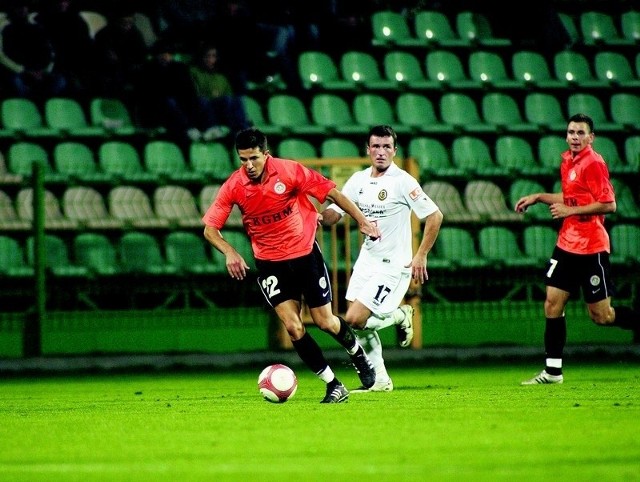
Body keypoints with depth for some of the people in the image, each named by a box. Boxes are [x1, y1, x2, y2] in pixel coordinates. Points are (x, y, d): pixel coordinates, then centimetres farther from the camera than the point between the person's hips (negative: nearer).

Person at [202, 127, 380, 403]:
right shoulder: (233, 187, -11)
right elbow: (210, 228, -7)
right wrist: (229, 252, -24)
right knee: (292, 326, -12)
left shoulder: (290, 172, -16)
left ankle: (358, 354, 38)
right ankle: (333, 386, 1)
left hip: (305, 253, -1)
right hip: (270, 263, 1)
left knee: (324, 321, 5)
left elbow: (331, 193, -7)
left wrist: (362, 221, -7)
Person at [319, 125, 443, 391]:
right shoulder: (359, 180, 5)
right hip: (366, 259, 7)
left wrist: (421, 256, -15)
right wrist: (320, 216, -18)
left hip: (393, 265, -7)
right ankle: (380, 380, 19)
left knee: (355, 319, -14)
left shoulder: (402, 181, -14)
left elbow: (435, 216, -14)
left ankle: (401, 315, 12)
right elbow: (334, 213, 6)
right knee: (357, 322, 5)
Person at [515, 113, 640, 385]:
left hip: (591, 248, -8)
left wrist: (570, 210, -18)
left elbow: (609, 204, -19)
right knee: (553, 304, 0)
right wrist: (538, 197, 18)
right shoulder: (567, 160, 11)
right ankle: (553, 371, 3)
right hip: (567, 244, 8)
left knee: (601, 316, -3)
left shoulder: (593, 163, -13)